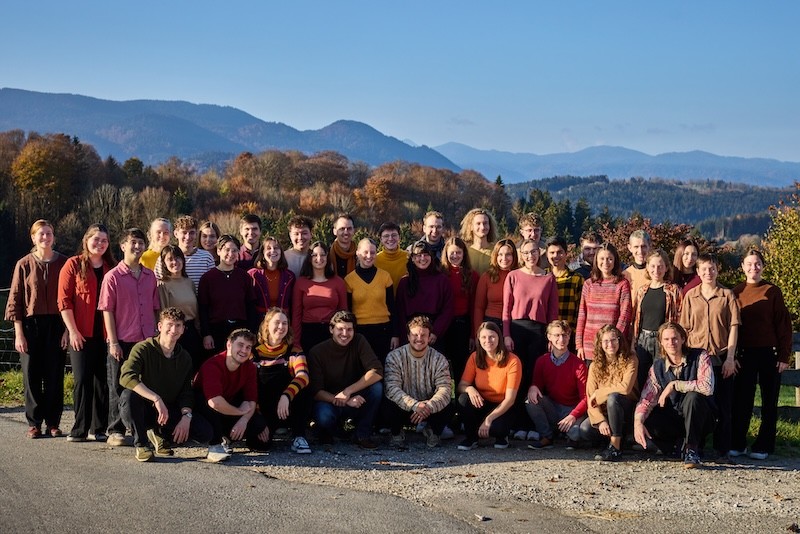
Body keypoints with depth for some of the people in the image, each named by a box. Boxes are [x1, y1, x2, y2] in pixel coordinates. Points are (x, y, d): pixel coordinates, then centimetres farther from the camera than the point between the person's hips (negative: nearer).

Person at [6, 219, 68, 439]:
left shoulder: (63, 263, 3)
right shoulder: (24, 264, 2)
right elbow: (15, 301, 2)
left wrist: (67, 329, -3)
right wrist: (18, 334, -4)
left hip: (56, 325, 0)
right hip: (31, 325, 0)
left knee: (55, 375, 2)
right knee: (32, 375, 2)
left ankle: (53, 423, 10)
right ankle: (34, 423, 11)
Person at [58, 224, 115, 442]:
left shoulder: (111, 268, 11)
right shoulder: (73, 265, 1)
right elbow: (64, 300, -4)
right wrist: (73, 330, -10)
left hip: (105, 334, 3)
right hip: (81, 334, -3)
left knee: (102, 381, 4)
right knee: (82, 380, -2)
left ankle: (98, 428, 11)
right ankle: (80, 429, 4)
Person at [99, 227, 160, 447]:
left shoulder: (150, 276, 10)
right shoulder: (113, 277, -3)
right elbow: (107, 311, -6)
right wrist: (113, 342, -11)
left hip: (148, 341, 4)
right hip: (122, 342, -4)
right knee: (119, 388, 3)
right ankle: (116, 432, 11)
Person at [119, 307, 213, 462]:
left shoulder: (185, 358, 4)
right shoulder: (143, 349, -14)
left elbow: (186, 393, 5)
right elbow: (126, 376, -31)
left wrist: (186, 416, -16)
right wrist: (156, 399, -39)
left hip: (169, 411, 4)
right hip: (144, 410, -4)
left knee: (205, 432, -14)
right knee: (129, 395, -38)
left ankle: (160, 435, 13)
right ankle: (141, 445, -17)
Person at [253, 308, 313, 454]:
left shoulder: (293, 350, -1)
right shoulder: (255, 352, 0)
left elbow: (303, 376, -20)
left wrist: (286, 396, -38)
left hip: (288, 406, 0)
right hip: (263, 410, 0)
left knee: (302, 390, -31)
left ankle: (299, 438, -21)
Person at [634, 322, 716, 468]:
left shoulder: (700, 357, -13)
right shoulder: (657, 367, -1)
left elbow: (707, 387, -29)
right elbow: (646, 399, -9)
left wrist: (674, 385, -25)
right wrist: (638, 423, -29)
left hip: (701, 417, -3)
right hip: (673, 419, 3)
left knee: (693, 397, -34)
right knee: (647, 422, -25)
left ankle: (692, 448, -19)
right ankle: (680, 444, 2)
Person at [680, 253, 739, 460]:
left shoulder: (727, 295, 2)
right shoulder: (690, 295, 7)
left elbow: (733, 327, -1)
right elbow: (684, 328, 10)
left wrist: (730, 357, -7)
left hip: (721, 357, -1)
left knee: (722, 404, 2)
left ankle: (722, 449, 9)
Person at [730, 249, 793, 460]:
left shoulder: (772, 292, -1)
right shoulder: (736, 292, 6)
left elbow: (784, 325, -2)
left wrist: (784, 356, -7)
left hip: (769, 354, -2)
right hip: (744, 354, 2)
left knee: (769, 401, 4)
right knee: (741, 400, 3)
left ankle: (763, 446, 11)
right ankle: (737, 444, 12)